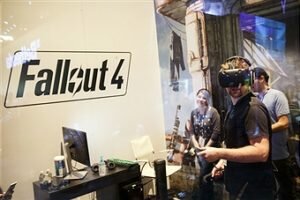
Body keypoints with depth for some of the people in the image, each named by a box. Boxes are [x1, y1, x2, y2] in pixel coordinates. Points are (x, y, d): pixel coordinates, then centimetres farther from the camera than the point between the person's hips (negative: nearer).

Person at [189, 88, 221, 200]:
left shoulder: (213, 112, -12)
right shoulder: (194, 113, 4)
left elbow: (216, 133, -16)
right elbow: (192, 131, 4)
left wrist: (206, 147, -15)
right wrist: (196, 145, -8)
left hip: (210, 148, -5)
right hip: (199, 148, 5)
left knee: (203, 176, -5)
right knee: (207, 175, 18)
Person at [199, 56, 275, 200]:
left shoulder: (253, 109, -22)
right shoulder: (234, 107, 8)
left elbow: (261, 152, -29)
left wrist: (219, 153, -28)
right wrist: (224, 161, 6)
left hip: (253, 188, -9)